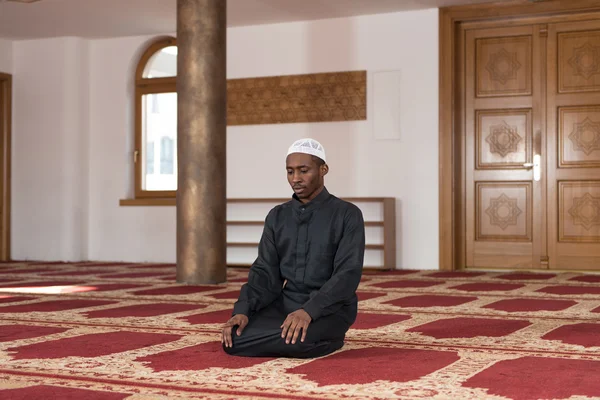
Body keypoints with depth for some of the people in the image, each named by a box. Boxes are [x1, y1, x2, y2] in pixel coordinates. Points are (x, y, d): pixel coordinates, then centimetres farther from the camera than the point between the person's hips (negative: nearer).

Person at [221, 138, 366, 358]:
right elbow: (265, 272, 3)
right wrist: (242, 310, -17)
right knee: (233, 339, -20)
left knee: (299, 341, -37)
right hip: (286, 305, 5)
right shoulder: (277, 217, 9)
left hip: (330, 309, -5)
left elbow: (348, 275, -17)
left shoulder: (348, 215, -6)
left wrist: (308, 312, -32)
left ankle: (324, 336, -1)